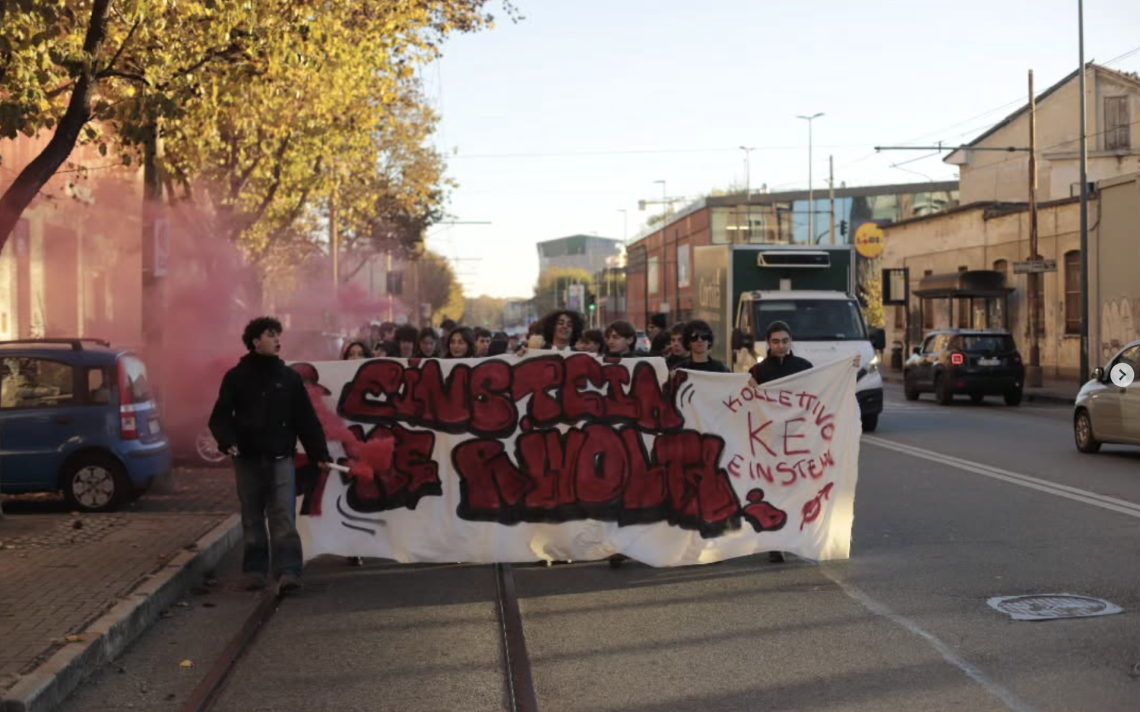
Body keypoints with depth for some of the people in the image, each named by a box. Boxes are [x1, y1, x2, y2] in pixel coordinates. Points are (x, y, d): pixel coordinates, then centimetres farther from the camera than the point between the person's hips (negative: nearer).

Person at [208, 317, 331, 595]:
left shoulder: (289, 377, 6)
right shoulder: (236, 377, 1)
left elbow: (306, 418, 5)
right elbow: (220, 415, -1)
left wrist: (319, 453, 1)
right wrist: (227, 441, -20)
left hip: (280, 458, 0)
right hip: (248, 459, 0)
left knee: (284, 517, -8)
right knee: (252, 519, 8)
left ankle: (288, 572, -12)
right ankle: (256, 570, 18)